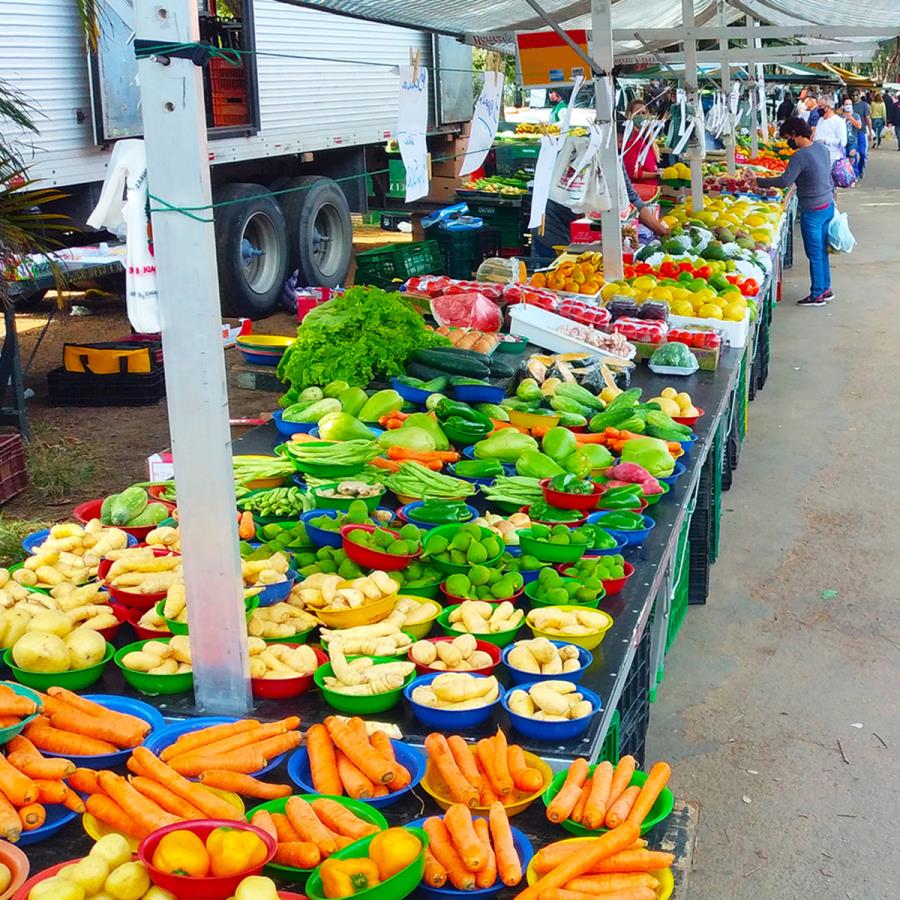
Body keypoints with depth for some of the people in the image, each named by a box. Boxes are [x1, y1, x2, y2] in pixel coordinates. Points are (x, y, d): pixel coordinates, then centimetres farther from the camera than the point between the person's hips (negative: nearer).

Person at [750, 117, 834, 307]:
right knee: (822, 250, 19)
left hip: (812, 211, -9)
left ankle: (817, 295, 10)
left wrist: (758, 181, -18)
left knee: (814, 254, 2)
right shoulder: (821, 147, 4)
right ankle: (826, 289, 28)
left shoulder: (800, 156, -23)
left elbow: (784, 181, -27)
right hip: (828, 206, 9)